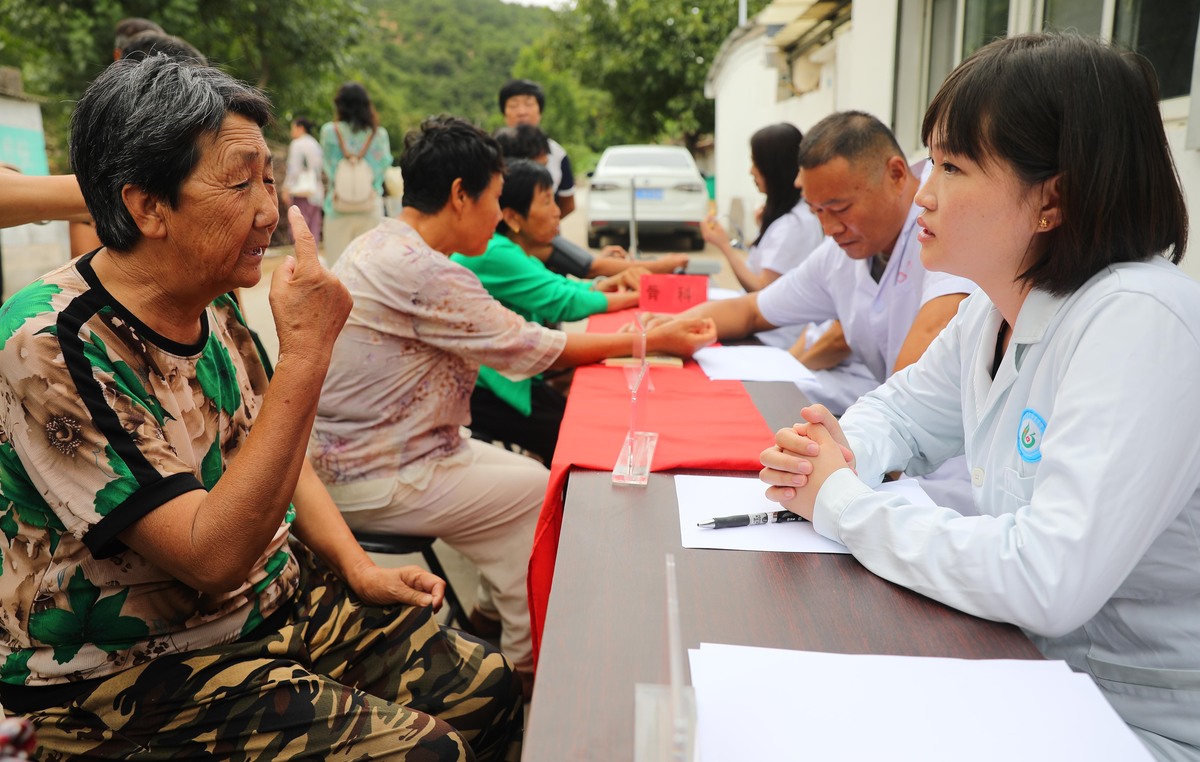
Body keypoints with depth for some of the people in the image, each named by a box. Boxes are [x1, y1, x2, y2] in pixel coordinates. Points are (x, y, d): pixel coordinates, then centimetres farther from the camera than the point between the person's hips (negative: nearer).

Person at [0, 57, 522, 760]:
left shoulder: (212, 305, 1)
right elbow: (212, 556, -30)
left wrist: (359, 567, 0)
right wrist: (305, 353, -32)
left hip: (278, 599, 7)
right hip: (129, 673, -7)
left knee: (489, 687, -1)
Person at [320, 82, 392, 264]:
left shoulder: (329, 131, -1)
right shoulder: (380, 134, 1)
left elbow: (328, 169, 5)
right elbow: (383, 168, 8)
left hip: (338, 208, -1)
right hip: (372, 208, 1)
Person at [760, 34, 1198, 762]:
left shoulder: (1139, 323, -27)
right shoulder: (996, 308, -1)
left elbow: (1045, 583, -34)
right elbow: (902, 409, 15)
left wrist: (842, 501, -21)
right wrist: (836, 454, -8)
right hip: (1031, 667, 7)